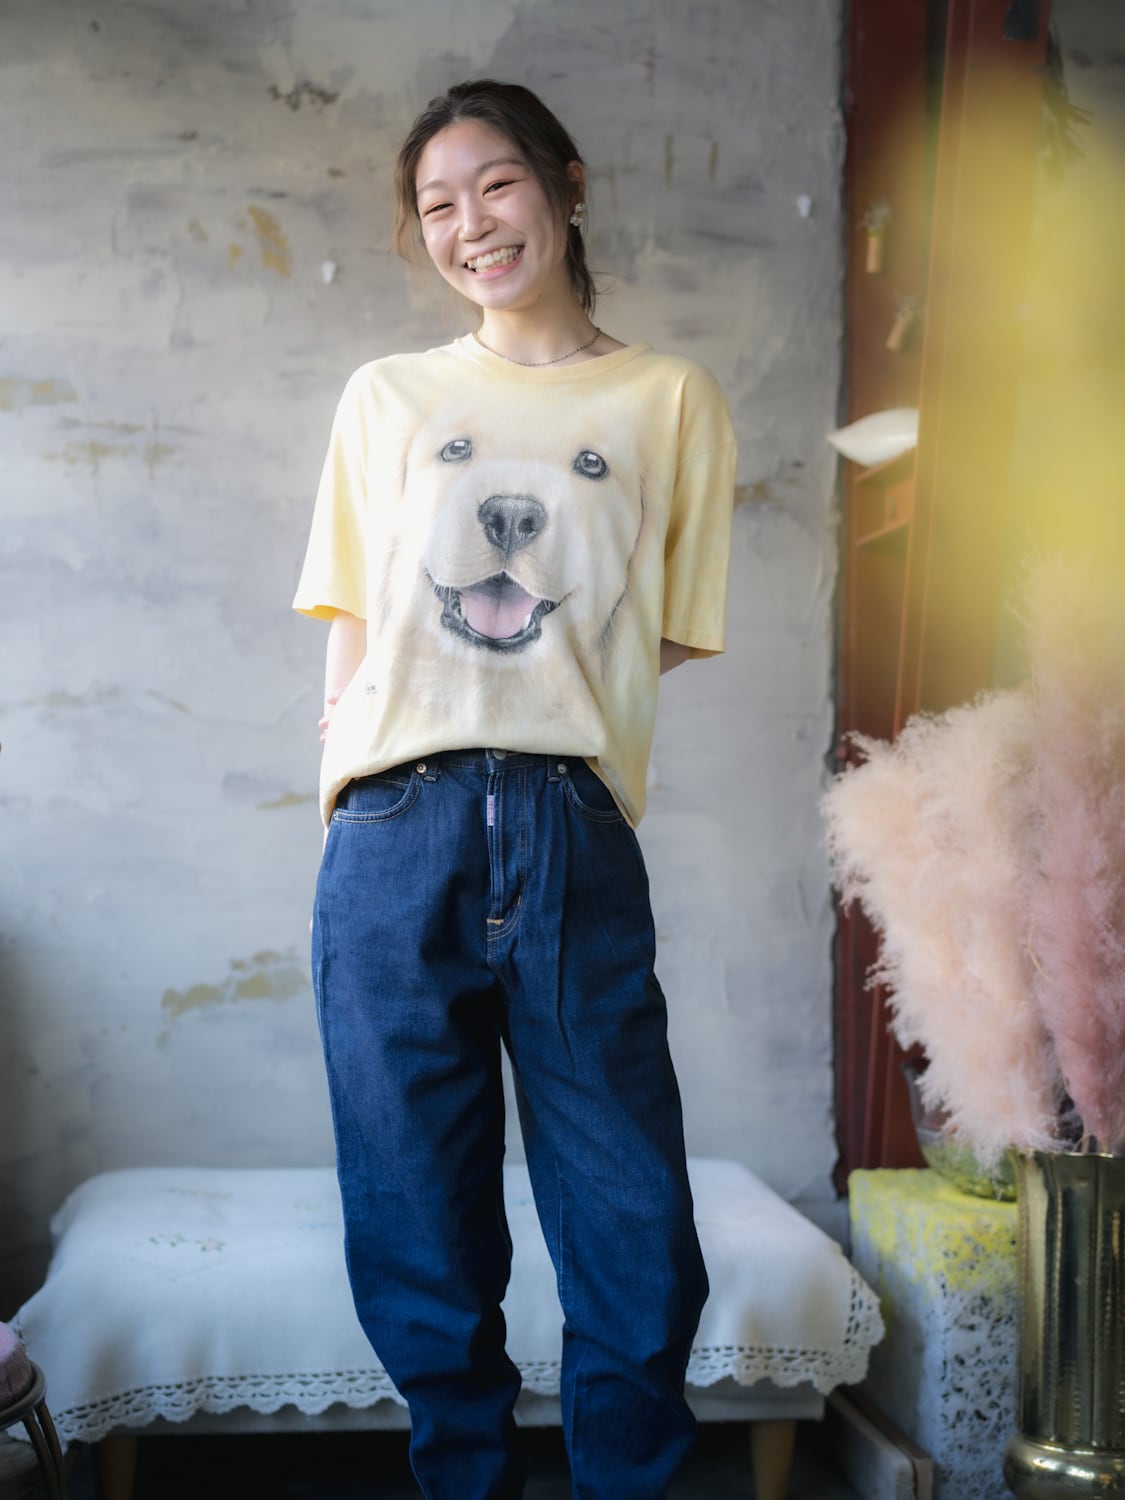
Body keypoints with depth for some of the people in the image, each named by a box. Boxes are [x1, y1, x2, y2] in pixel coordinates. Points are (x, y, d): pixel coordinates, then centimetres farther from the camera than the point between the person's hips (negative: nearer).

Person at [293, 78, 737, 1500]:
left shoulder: (673, 401, 11)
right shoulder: (387, 397, 15)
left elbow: (663, 638, 10)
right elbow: (352, 631, 13)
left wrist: (523, 742, -2)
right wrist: (366, 794, 1)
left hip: (574, 839, -1)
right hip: (395, 840, 1)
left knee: (634, 1239, 2)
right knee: (419, 1235, 8)